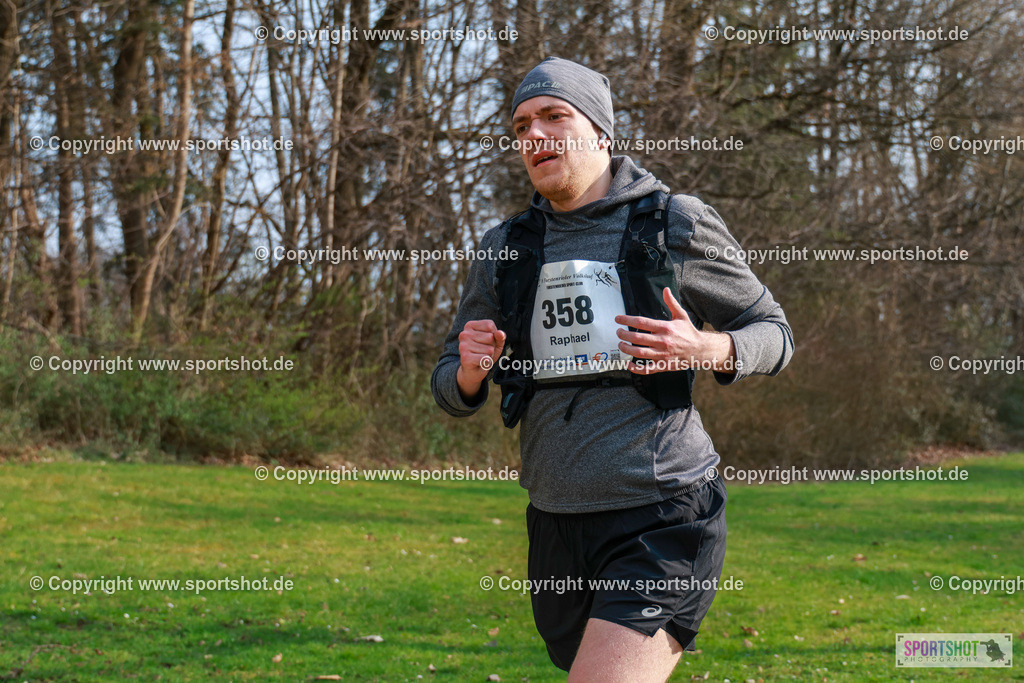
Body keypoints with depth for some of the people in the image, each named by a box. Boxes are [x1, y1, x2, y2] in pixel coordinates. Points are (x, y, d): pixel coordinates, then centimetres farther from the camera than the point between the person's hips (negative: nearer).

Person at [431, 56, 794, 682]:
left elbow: (773, 333, 8)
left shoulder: (676, 224, -1)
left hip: (663, 519, -5)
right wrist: (470, 372, -8)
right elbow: (450, 388, 17)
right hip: (557, 528, 6)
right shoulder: (505, 249, 11)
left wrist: (706, 351, -14)